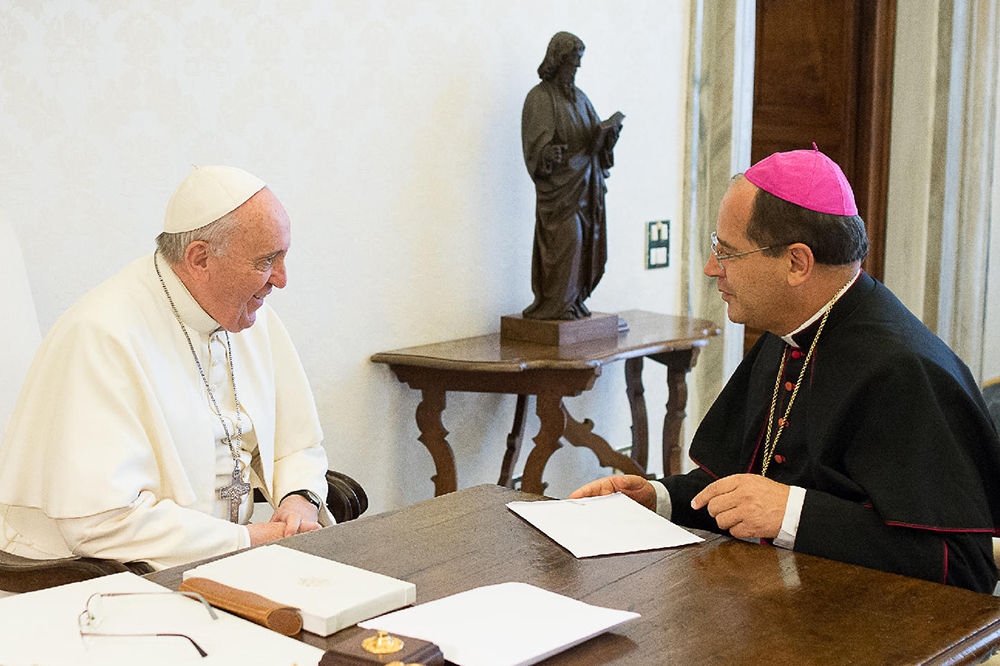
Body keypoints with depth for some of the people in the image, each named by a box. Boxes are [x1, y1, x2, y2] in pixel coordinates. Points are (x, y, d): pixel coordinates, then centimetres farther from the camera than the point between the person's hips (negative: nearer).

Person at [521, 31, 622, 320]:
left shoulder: (579, 97, 16)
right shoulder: (540, 97, -6)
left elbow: (596, 134, 14)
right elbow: (536, 139, -15)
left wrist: (609, 132, -8)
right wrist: (548, 154, -36)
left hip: (584, 181, 7)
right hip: (559, 181, -7)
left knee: (585, 240, 6)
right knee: (566, 239, -12)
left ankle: (572, 301, 13)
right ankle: (554, 304, -4)